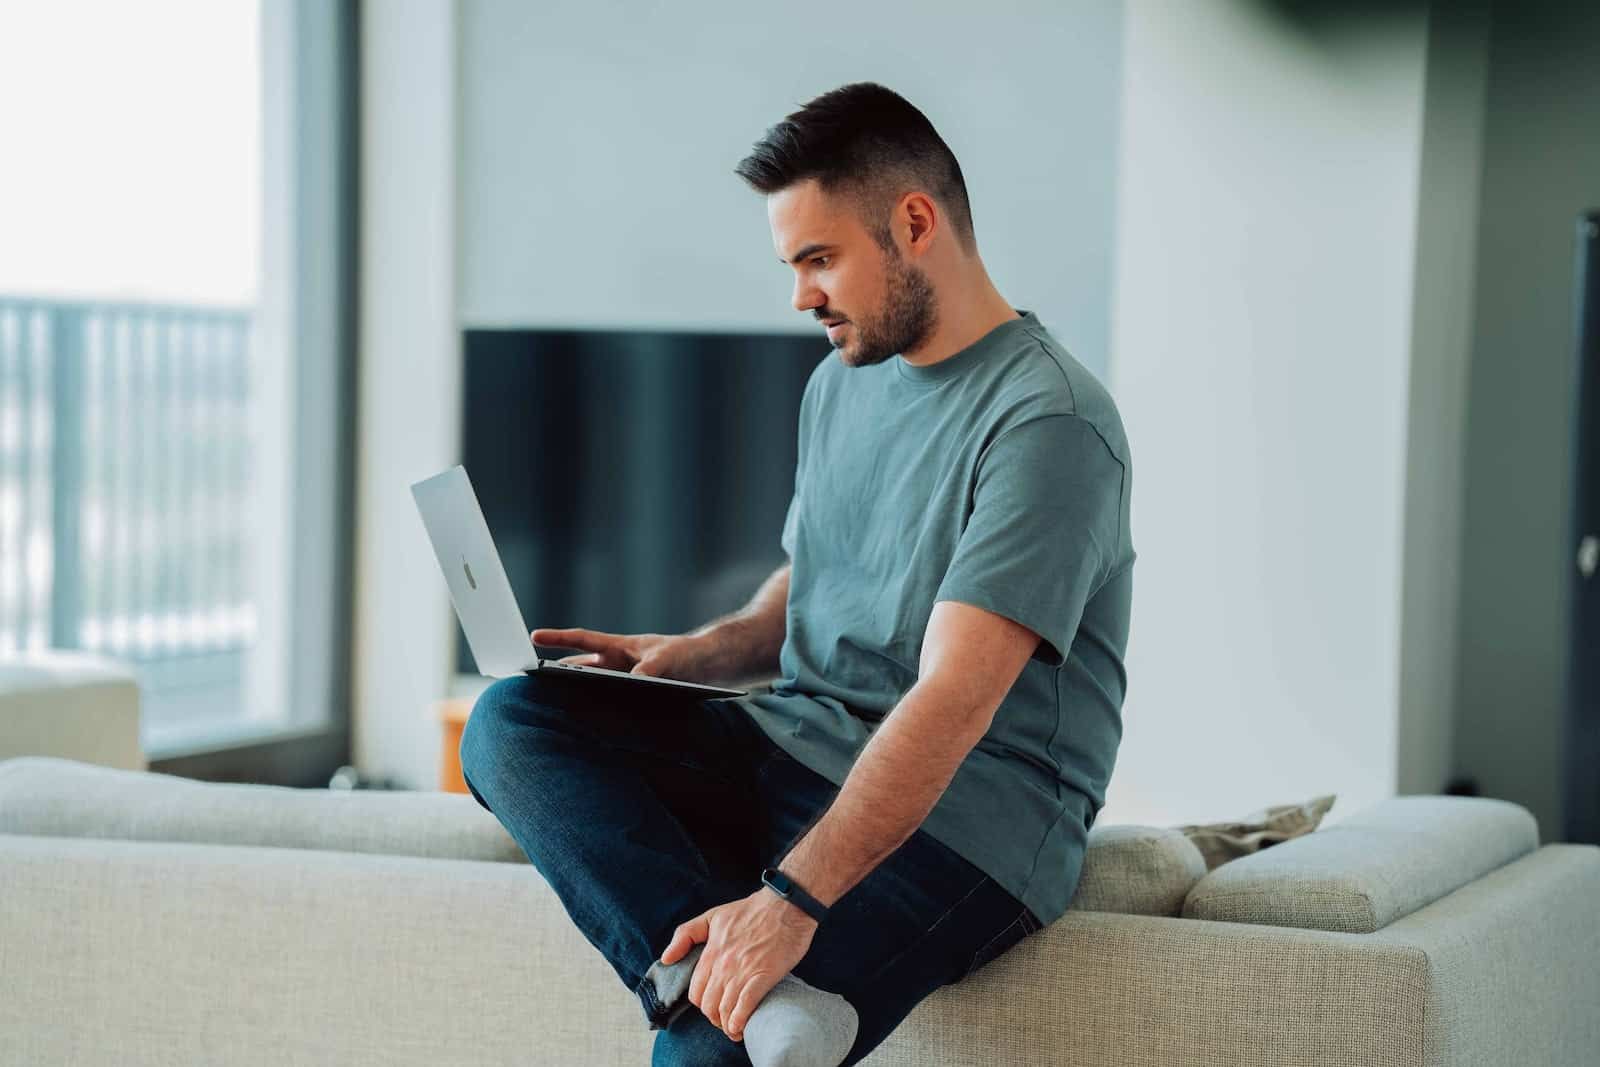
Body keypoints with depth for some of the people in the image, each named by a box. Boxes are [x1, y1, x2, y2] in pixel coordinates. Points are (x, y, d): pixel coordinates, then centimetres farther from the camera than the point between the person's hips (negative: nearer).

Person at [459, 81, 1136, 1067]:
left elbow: (952, 703, -26)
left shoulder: (1048, 423, -17)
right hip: (798, 749, 9)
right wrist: (699, 653, 5)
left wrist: (793, 898, -33)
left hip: (965, 820, -9)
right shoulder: (845, 380, 13)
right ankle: (734, 986, -34)